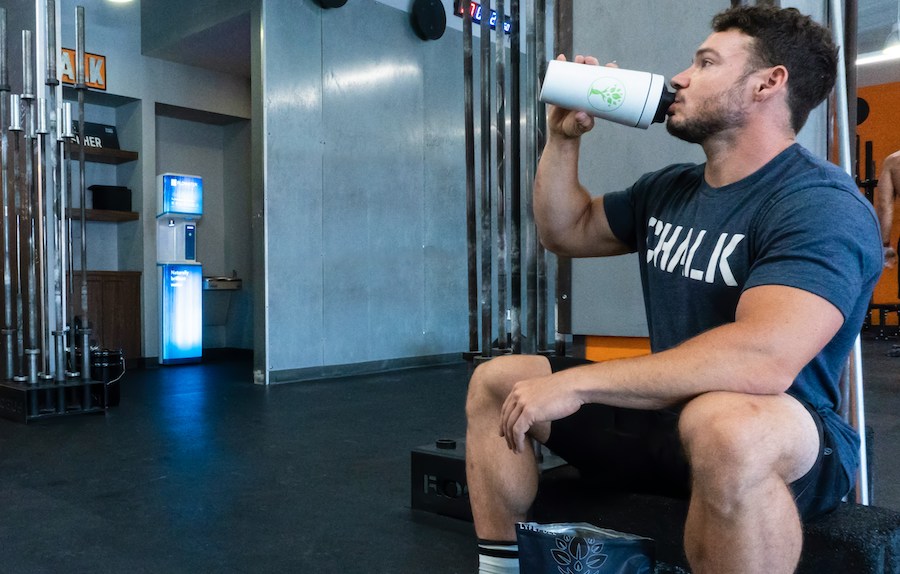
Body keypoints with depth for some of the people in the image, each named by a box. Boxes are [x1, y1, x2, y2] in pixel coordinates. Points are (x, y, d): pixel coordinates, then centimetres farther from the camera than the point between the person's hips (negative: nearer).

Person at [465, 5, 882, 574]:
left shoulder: (820, 204, -19)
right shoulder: (668, 189, 8)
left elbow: (764, 358, -34)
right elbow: (565, 231, 21)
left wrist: (575, 382, -31)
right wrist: (564, 137, 5)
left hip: (780, 444, -8)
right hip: (665, 414, 8)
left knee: (720, 423, -42)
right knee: (494, 383, 6)